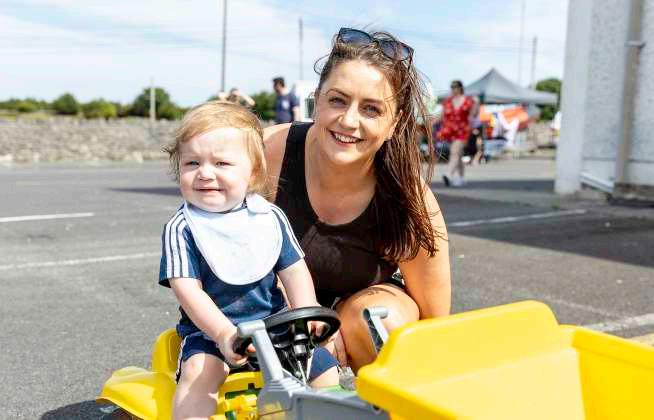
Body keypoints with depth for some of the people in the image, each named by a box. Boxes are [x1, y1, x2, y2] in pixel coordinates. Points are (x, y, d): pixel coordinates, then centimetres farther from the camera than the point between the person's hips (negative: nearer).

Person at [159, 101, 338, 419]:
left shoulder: (271, 218, 1)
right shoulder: (182, 229, -10)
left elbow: (294, 271, 3)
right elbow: (188, 290, -16)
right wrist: (224, 334, -29)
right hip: (210, 330, -3)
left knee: (322, 364, -6)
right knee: (199, 371, -31)